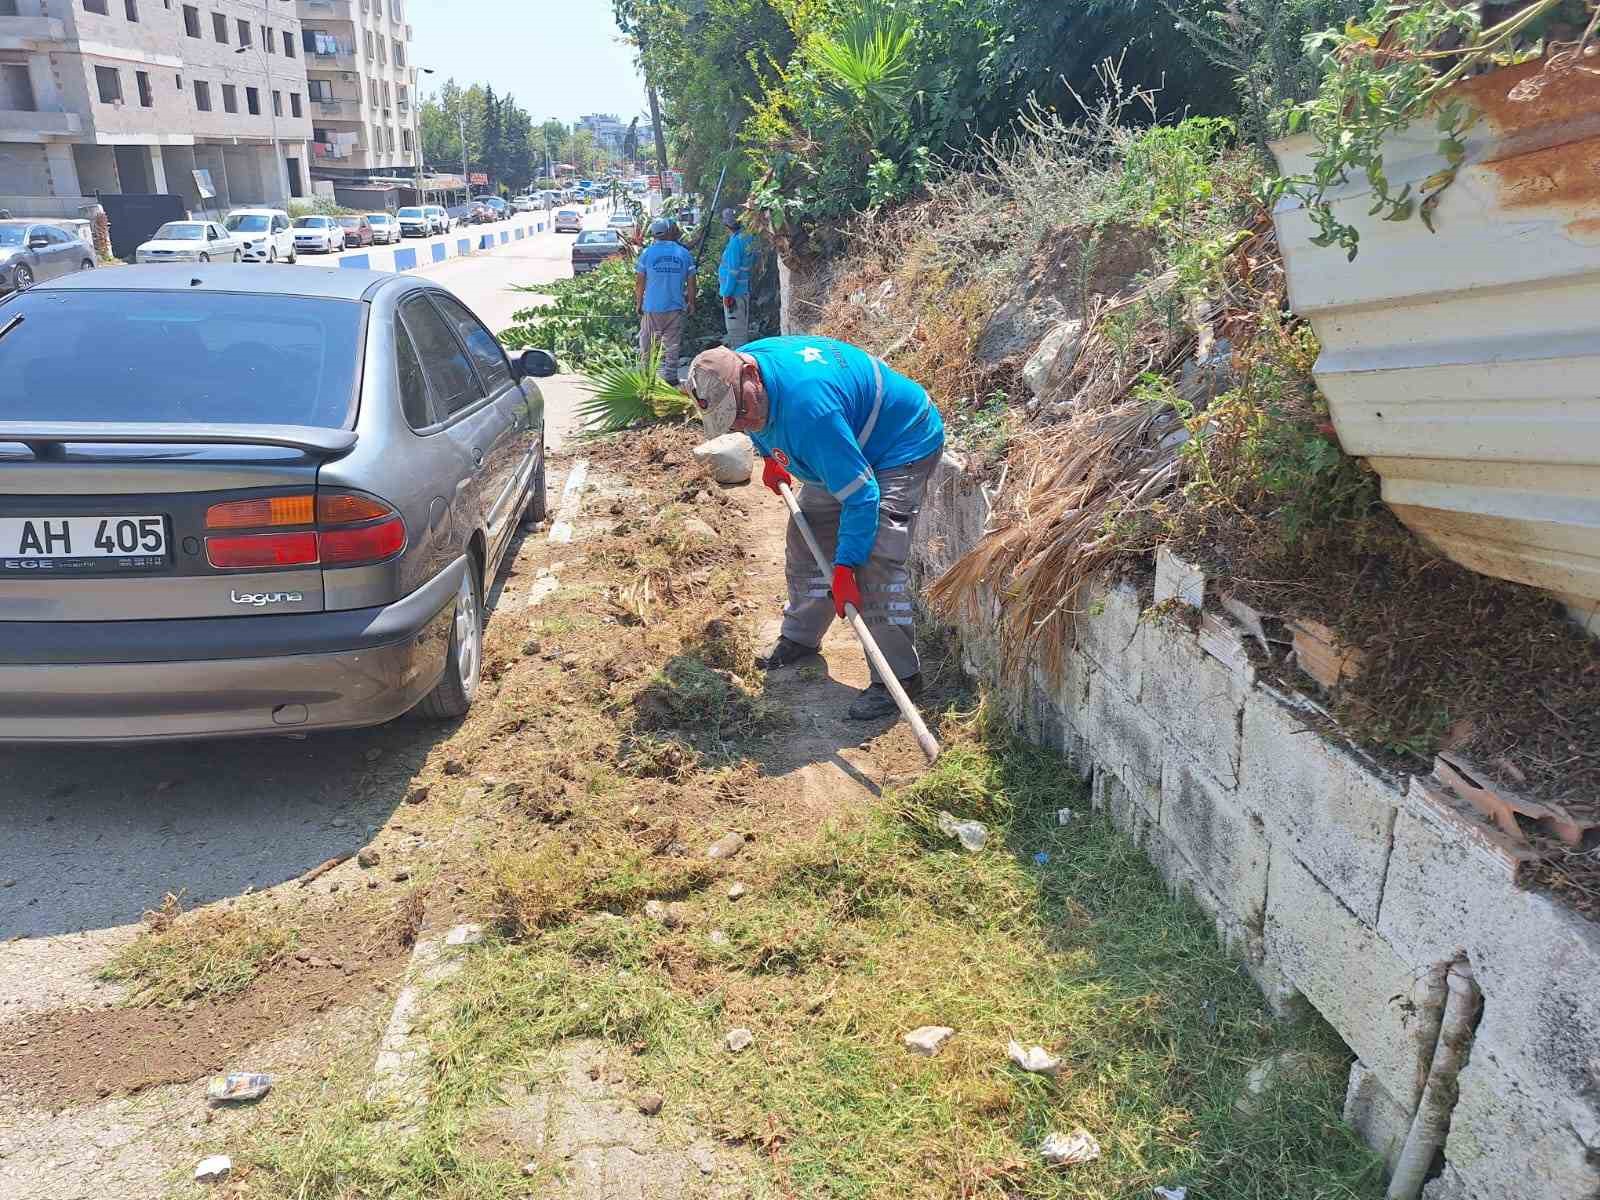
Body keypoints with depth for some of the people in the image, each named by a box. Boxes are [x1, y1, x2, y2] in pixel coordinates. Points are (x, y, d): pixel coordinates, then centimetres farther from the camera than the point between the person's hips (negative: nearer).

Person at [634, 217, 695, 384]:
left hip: (652, 307, -1)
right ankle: (670, 375, 7)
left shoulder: (648, 252, -3)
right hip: (675, 307, 1)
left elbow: (640, 281, -2)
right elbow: (691, 283, 3)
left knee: (647, 345, 9)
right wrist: (691, 304, 14)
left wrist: (638, 303, 8)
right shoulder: (684, 254, 0)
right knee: (672, 344, 7)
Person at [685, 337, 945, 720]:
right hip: (845, 447, 9)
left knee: (875, 565, -19)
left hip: (902, 447, -9)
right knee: (806, 541, 12)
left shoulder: (807, 404, -41)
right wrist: (770, 457, 9)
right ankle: (801, 635, 31)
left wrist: (844, 567, -37)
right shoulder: (737, 365, -14)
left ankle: (899, 676, -10)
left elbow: (860, 494, -38)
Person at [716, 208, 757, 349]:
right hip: (745, 288, 9)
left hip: (735, 290, -9)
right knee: (742, 325, 19)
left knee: (735, 328, -1)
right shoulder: (748, 237, 5)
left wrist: (727, 294, -17)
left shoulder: (735, 242, -21)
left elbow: (733, 271, -22)